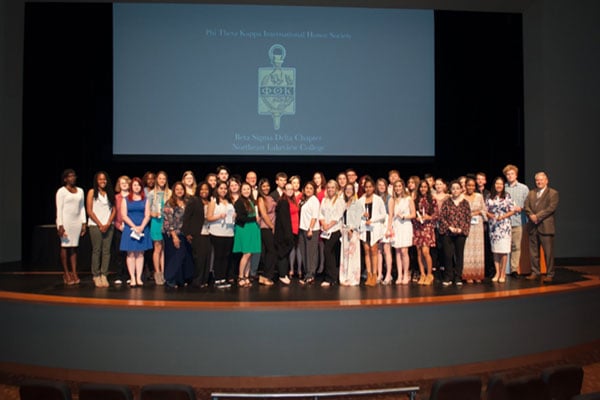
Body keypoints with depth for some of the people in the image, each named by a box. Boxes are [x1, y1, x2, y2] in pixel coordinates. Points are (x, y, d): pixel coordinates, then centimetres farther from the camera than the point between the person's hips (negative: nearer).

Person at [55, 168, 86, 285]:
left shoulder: (80, 191, 14)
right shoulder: (61, 191, -2)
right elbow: (59, 209, -6)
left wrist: (83, 223, 9)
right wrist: (60, 225, -13)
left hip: (77, 222, 5)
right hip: (65, 221, -4)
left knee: (74, 247, 3)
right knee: (65, 246, -3)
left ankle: (74, 273, 4)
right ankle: (66, 274, 2)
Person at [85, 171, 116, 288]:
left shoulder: (110, 193, 14)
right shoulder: (92, 192, 4)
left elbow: (114, 210, 9)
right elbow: (89, 211, -2)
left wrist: (108, 224, -4)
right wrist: (100, 224, -7)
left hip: (108, 226, 3)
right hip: (95, 225, -3)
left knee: (106, 251, -2)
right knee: (96, 250, -5)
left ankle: (104, 275, 0)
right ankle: (96, 276, 1)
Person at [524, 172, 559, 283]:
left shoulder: (553, 193, 1)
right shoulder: (531, 193, 17)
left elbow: (551, 207, -11)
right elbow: (526, 206, 7)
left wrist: (538, 216, -16)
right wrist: (531, 215, -13)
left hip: (545, 226, -5)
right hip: (533, 226, 5)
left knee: (548, 252, -4)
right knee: (533, 251, 9)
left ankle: (550, 274, 3)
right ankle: (535, 272, 17)